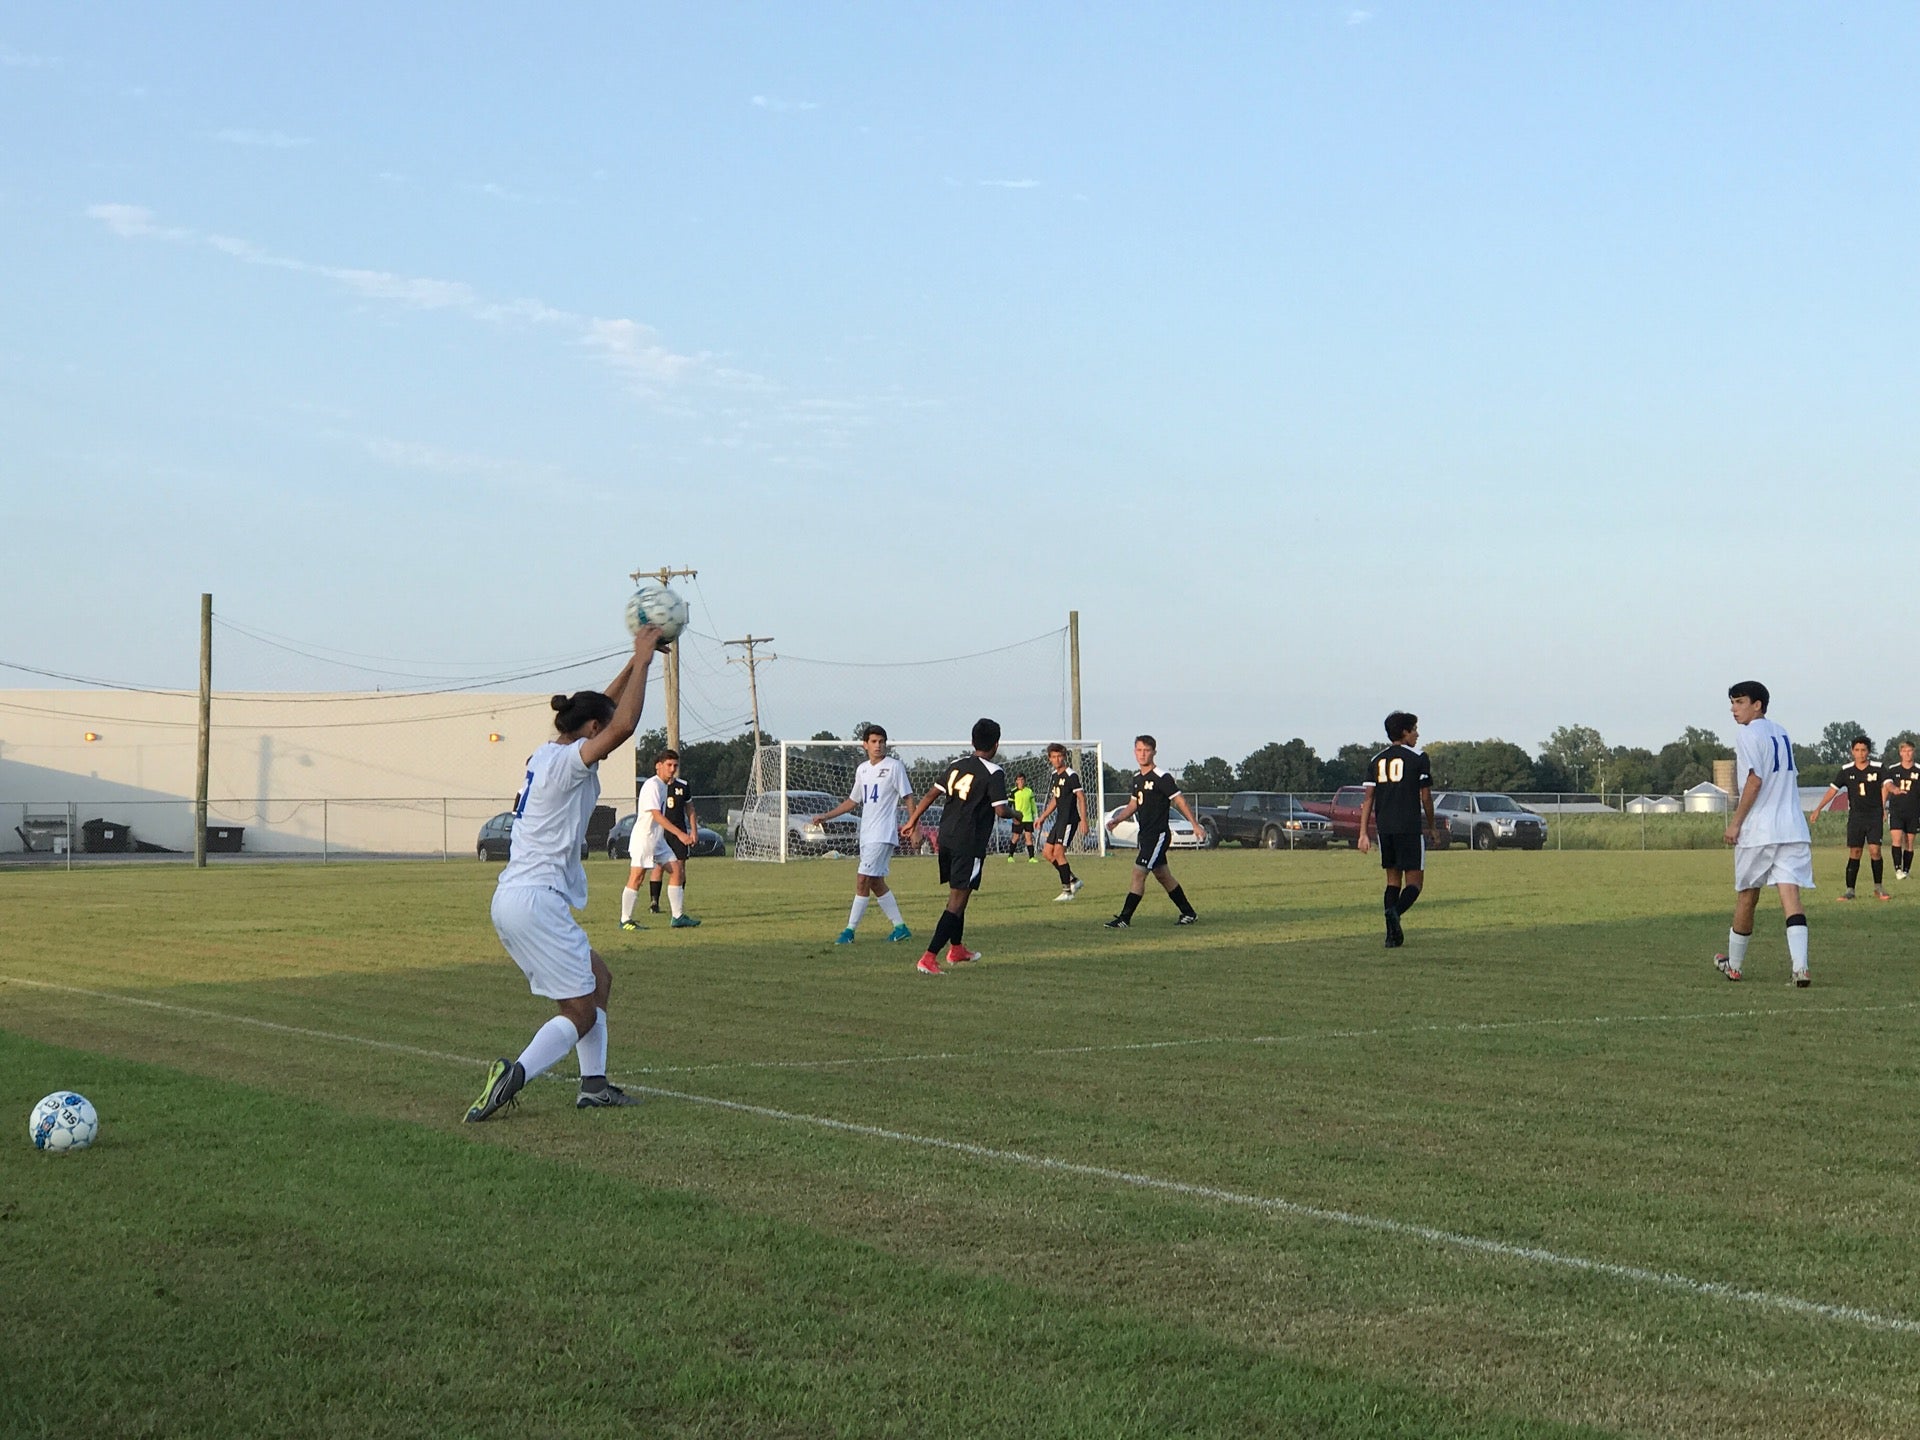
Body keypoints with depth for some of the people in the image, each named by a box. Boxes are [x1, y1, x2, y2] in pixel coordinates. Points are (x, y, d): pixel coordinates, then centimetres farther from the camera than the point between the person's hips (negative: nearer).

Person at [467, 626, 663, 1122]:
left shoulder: (546, 755, 14)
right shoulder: (566, 762, -11)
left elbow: (607, 713, 28)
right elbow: (623, 726, -22)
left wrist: (635, 661, 24)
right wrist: (642, 661, -13)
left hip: (513, 899, 10)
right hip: (535, 900, -10)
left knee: (599, 980, 19)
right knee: (581, 1012, -5)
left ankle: (594, 1085, 15)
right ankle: (514, 1075, -21)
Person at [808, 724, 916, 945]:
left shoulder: (894, 766, -6)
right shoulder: (862, 769, 14)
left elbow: (908, 797, -7)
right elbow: (853, 800, 24)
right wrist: (826, 816, 20)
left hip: (883, 835, -8)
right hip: (866, 834, 8)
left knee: (863, 880, -11)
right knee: (876, 883, 9)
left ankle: (850, 930, -6)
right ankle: (901, 927, 17)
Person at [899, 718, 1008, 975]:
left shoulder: (957, 765, 10)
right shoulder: (993, 773, -11)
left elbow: (931, 793, 11)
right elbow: (1000, 810, -17)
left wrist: (913, 821, 18)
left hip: (946, 838, 8)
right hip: (969, 843, -8)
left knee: (958, 893, 25)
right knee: (957, 900, -6)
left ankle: (956, 949, 40)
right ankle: (929, 958, -16)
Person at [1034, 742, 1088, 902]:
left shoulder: (1071, 775, -11)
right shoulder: (1056, 775, 15)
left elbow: (1081, 797, -14)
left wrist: (1083, 820, -21)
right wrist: (1042, 818, 25)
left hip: (1069, 820, -9)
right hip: (1059, 821, 9)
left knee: (1058, 852, -14)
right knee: (1047, 852, 8)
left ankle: (1067, 891, -7)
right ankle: (1073, 880, 16)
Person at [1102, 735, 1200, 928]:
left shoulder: (1163, 777, -13)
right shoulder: (1137, 777, 12)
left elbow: (1179, 800, -13)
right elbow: (1134, 803, 22)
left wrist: (1195, 824, -16)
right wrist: (1117, 820, 9)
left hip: (1159, 834, -9)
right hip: (1145, 834, 9)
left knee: (1139, 873, -12)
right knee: (1162, 875, 15)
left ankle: (1124, 918, -9)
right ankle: (1188, 914, 25)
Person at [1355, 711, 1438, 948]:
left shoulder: (1376, 761, 11)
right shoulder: (1418, 758, -2)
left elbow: (1368, 798, 6)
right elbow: (1426, 797, -1)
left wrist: (1364, 833, 5)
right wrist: (1431, 827, 11)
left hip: (1384, 828, 5)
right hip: (1410, 828, -5)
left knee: (1393, 879, 13)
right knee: (1414, 880, -1)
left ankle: (1392, 935, 4)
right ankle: (1394, 911, -30)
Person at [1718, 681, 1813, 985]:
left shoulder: (1748, 735, -7)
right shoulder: (1781, 733, 17)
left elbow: (1755, 780, -16)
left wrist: (1735, 822, -12)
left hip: (1758, 831, -6)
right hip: (1793, 829, 6)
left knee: (1746, 897, 10)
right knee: (1791, 895, -6)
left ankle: (1733, 965, 24)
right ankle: (1800, 967, -23)